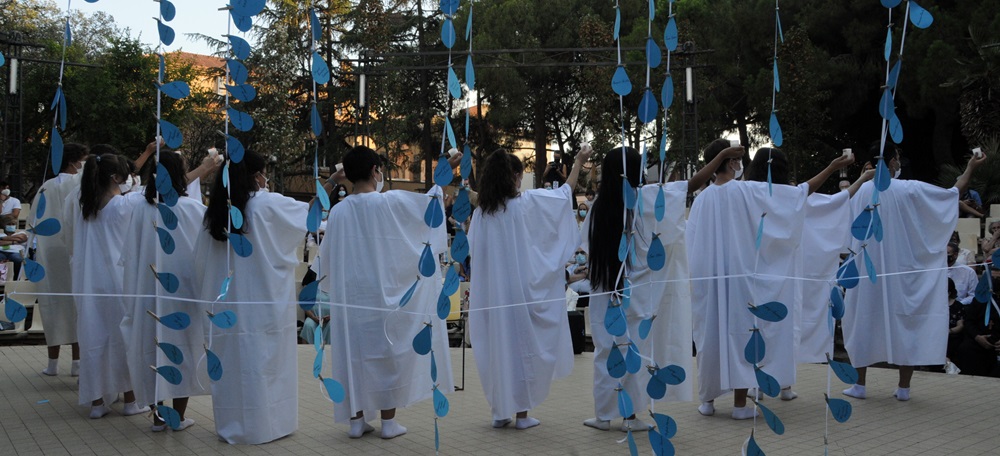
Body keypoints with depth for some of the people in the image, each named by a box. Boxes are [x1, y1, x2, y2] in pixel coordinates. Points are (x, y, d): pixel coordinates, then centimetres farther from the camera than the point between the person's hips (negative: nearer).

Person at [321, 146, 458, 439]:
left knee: (353, 352, 11)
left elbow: (327, 258, 8)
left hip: (349, 296, 3)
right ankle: (388, 421, 13)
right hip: (384, 293, -3)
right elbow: (430, 200, 3)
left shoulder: (338, 211, -2)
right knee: (387, 351, 7)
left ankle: (356, 419, 17)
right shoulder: (390, 202, -12)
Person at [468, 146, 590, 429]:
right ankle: (522, 413, 11)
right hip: (522, 289, -4)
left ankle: (500, 411, 18)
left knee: (498, 347, 11)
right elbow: (565, 193, 4)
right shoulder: (527, 203, -8)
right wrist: (579, 162, 17)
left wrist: (473, 289, 15)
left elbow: (473, 254, 6)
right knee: (523, 346, 6)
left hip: (492, 293, 4)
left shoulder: (481, 212, 2)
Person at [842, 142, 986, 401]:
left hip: (867, 272, 1)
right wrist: (970, 167, 18)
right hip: (901, 271, -1)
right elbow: (955, 192, 3)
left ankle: (860, 384, 11)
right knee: (906, 322, 9)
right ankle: (904, 387, 11)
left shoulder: (861, 191, -5)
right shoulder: (910, 189, -9)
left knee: (864, 322, 9)